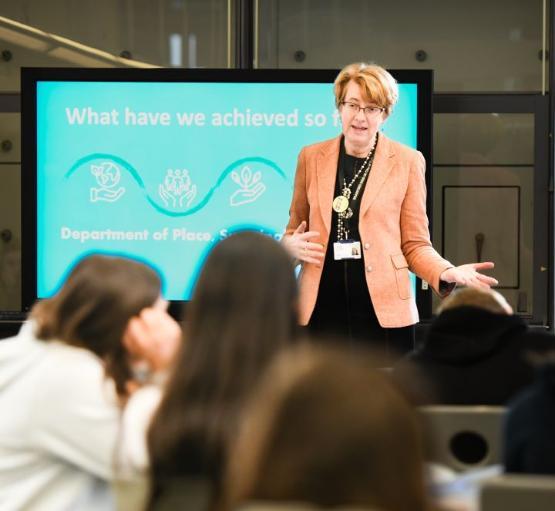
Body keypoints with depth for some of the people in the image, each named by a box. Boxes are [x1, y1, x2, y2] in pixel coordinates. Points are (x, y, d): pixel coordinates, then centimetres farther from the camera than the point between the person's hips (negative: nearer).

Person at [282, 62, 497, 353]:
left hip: (383, 312, -2)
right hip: (321, 310, 2)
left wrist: (447, 274, -15)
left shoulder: (407, 162, 2)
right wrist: (292, 245, -6)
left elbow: (415, 244, 4)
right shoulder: (312, 158, 8)